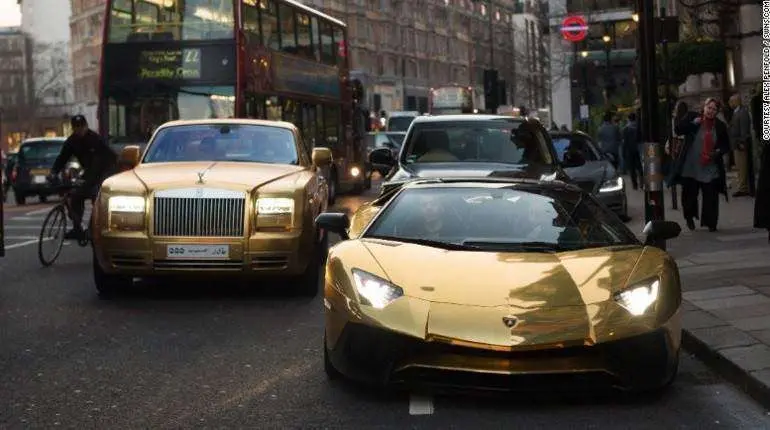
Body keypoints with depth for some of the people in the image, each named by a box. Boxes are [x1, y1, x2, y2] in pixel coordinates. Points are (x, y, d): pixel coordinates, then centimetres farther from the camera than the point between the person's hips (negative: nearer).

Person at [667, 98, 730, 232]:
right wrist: (693, 123, -18)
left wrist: (718, 152, -12)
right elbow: (678, 130, -7)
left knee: (711, 196, -5)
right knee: (689, 194, 10)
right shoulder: (692, 117, -1)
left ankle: (711, 222, 7)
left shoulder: (720, 126, 3)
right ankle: (689, 217, 34)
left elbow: (726, 146, 8)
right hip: (690, 167, 0)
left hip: (710, 169, 0)